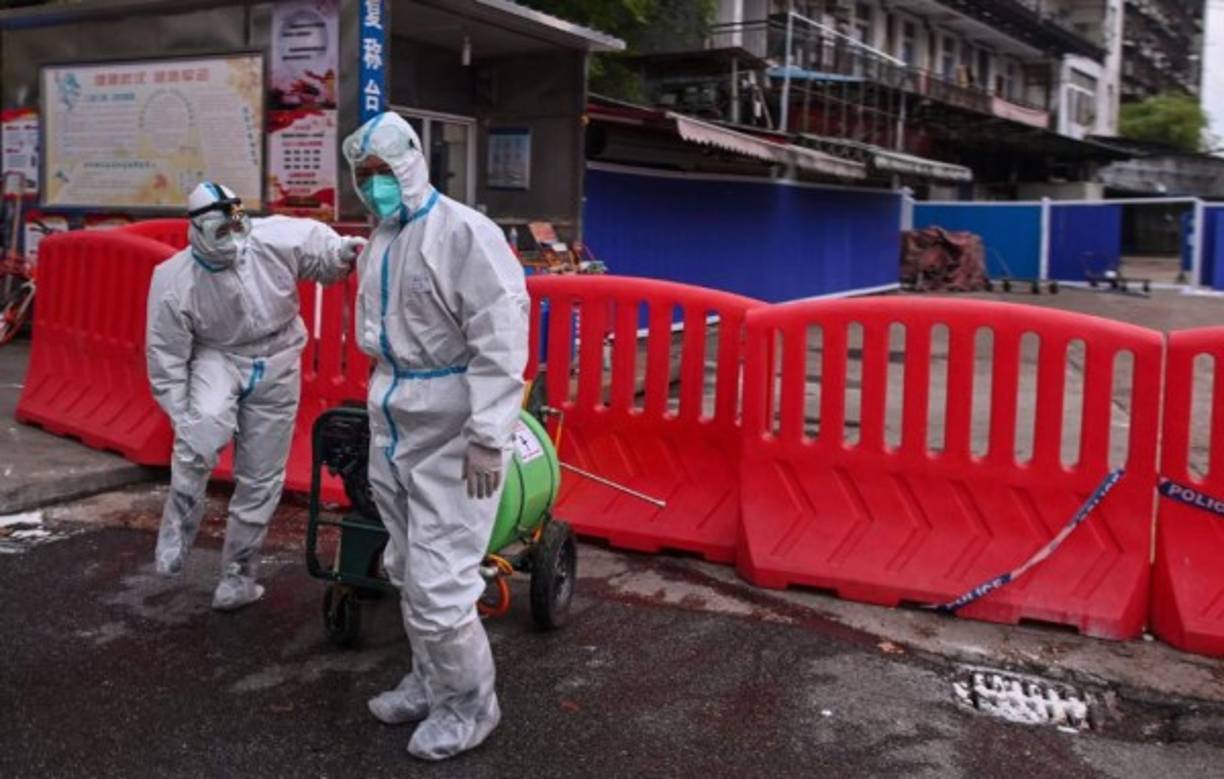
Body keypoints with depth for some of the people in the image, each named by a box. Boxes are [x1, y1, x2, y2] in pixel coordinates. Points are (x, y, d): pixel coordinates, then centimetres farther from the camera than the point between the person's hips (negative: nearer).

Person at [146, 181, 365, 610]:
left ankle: (238, 577, 25)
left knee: (260, 480, 8)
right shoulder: (174, 280, -19)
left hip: (274, 367, 2)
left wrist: (346, 251, -25)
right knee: (204, 426, -36)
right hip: (217, 359, -2)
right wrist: (181, 417, -14)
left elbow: (322, 248, -1)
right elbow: (166, 357, -11)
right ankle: (176, 530, -15)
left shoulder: (276, 239, -20)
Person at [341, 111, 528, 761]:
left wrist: (489, 435, -26)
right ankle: (430, 681, 35)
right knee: (409, 572, 17)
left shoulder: (463, 232, -15)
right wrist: (380, 411, 19)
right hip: (394, 430, 9)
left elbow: (501, 337, -22)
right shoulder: (377, 243, 13)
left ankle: (468, 706, 13)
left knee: (438, 581, -7)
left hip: (451, 436, -9)